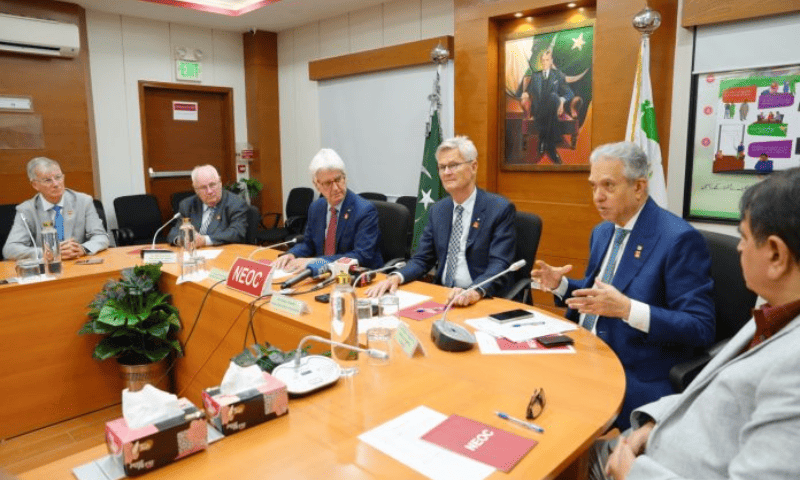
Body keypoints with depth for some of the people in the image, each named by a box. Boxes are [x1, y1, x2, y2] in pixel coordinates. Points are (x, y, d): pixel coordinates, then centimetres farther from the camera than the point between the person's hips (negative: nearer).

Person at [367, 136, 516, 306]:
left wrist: (475, 291, -34)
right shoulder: (437, 210, 12)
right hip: (442, 297, 4)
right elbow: (422, 259, 11)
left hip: (484, 299, -3)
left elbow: (499, 265, -15)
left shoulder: (500, 209, -6)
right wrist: (396, 277, -9)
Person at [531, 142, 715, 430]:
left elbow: (700, 328, -16)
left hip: (635, 380, -7)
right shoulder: (602, 232, 12)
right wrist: (559, 284, 3)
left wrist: (627, 309, -29)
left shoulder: (679, 239, -13)